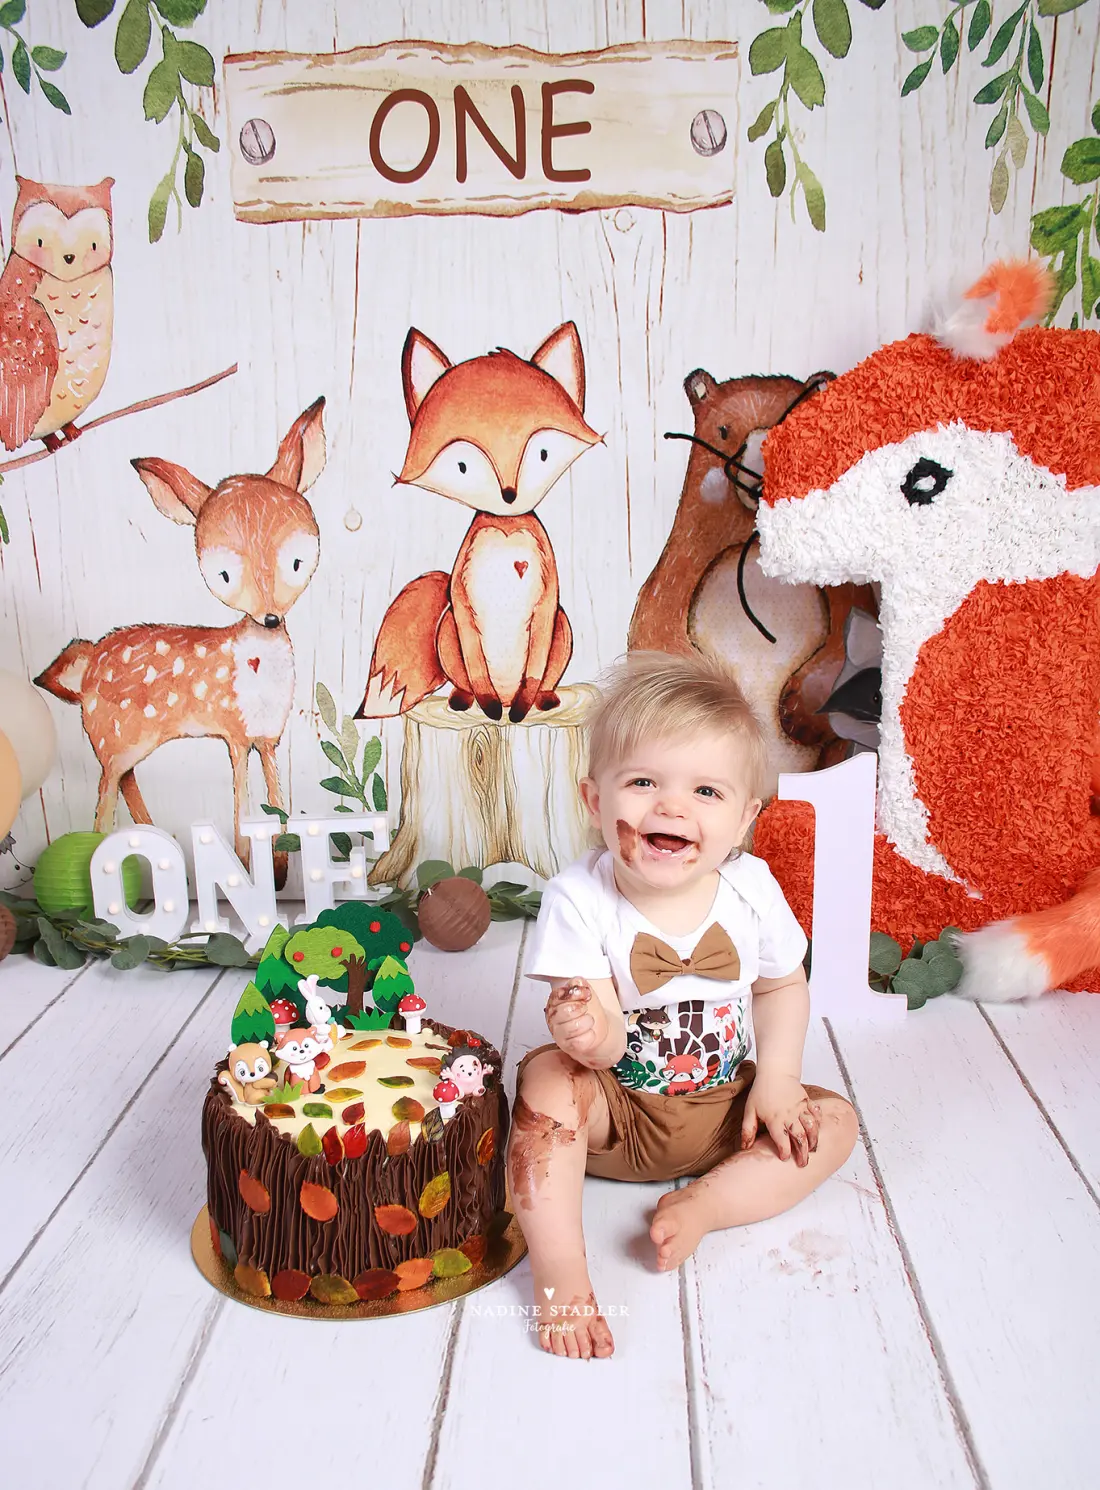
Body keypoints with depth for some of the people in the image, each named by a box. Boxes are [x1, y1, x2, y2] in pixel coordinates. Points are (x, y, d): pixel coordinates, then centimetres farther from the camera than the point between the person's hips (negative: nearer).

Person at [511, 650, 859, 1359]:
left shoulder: (752, 889, -14)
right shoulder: (579, 900, -23)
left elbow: (783, 986, 4)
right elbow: (608, 1042, -27)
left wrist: (778, 1077, -9)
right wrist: (593, 1034, -51)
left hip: (725, 1109, 3)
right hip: (617, 1111, -3)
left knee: (835, 1122, -11)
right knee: (548, 1076, -30)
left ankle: (705, 1203, -18)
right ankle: (561, 1274, -28)